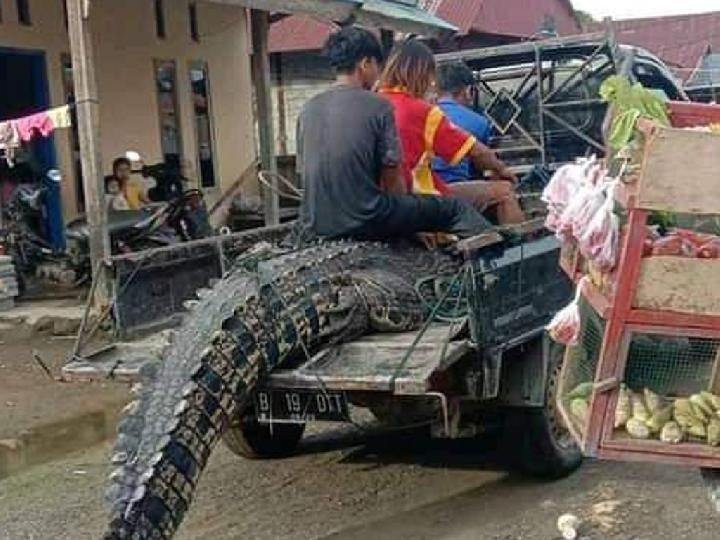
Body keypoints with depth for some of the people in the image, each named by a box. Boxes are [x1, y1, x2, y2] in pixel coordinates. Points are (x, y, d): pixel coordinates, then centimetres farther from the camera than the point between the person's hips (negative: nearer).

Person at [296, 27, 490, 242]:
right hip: (362, 222, -7)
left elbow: (303, 174, 12)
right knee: (454, 208, 8)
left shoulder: (308, 109, 7)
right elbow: (392, 177, -6)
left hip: (315, 224, 7)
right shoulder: (377, 106, -8)